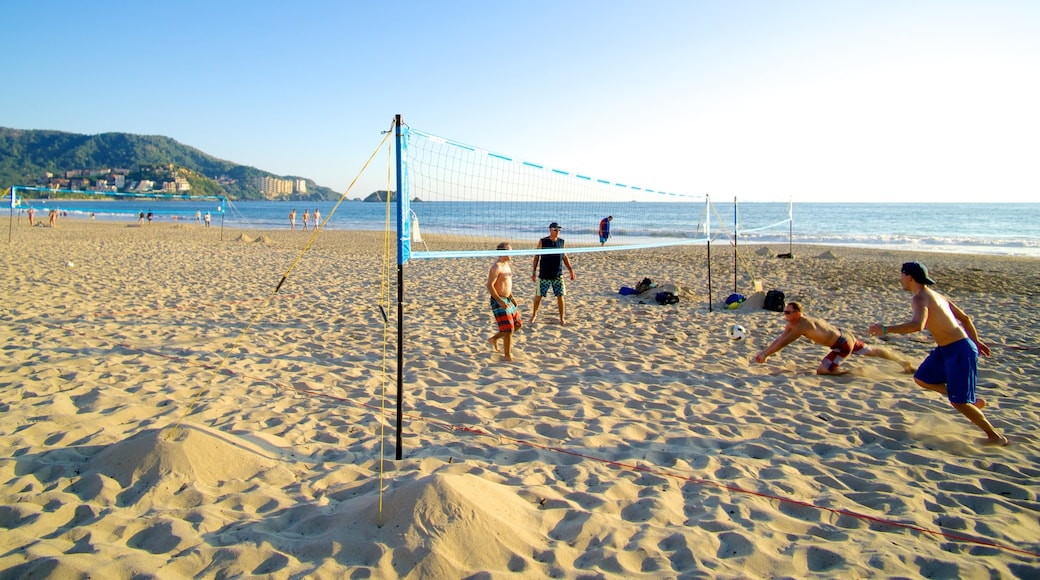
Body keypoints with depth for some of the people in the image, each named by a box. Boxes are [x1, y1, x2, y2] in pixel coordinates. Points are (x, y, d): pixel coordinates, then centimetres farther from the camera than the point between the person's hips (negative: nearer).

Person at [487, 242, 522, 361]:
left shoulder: (508, 265, 12)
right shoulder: (496, 267, -17)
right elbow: (490, 286, -22)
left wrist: (511, 298, 17)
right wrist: (500, 301, -26)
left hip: (507, 300, 9)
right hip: (498, 301, -9)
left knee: (517, 324, 14)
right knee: (509, 329, -8)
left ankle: (494, 338, 28)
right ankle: (507, 355, 6)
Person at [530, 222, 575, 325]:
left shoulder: (561, 242, 4)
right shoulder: (542, 241, -5)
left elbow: (564, 257, 13)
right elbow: (537, 256, 0)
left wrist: (571, 270, 9)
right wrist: (534, 271, -3)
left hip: (558, 275, 2)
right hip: (544, 275, -2)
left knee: (560, 296, 1)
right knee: (539, 295, 4)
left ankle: (562, 318, 12)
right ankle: (534, 314, 25)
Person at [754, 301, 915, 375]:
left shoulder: (802, 325, -27)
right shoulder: (792, 323, -2)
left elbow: (784, 343, -29)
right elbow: (780, 339, 1)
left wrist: (766, 354, -27)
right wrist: (764, 351, -7)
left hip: (843, 344, -9)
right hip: (844, 335, 9)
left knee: (821, 371, -13)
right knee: (871, 351, 25)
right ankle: (903, 361, 43)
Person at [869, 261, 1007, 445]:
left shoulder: (920, 298, -18)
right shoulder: (935, 295, 12)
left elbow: (917, 325, -38)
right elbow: (965, 317, 20)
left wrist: (885, 329, -32)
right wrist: (976, 341, 31)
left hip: (959, 351, -10)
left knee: (959, 402, -3)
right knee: (921, 378, 18)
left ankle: (996, 437, 14)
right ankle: (973, 401, 23)